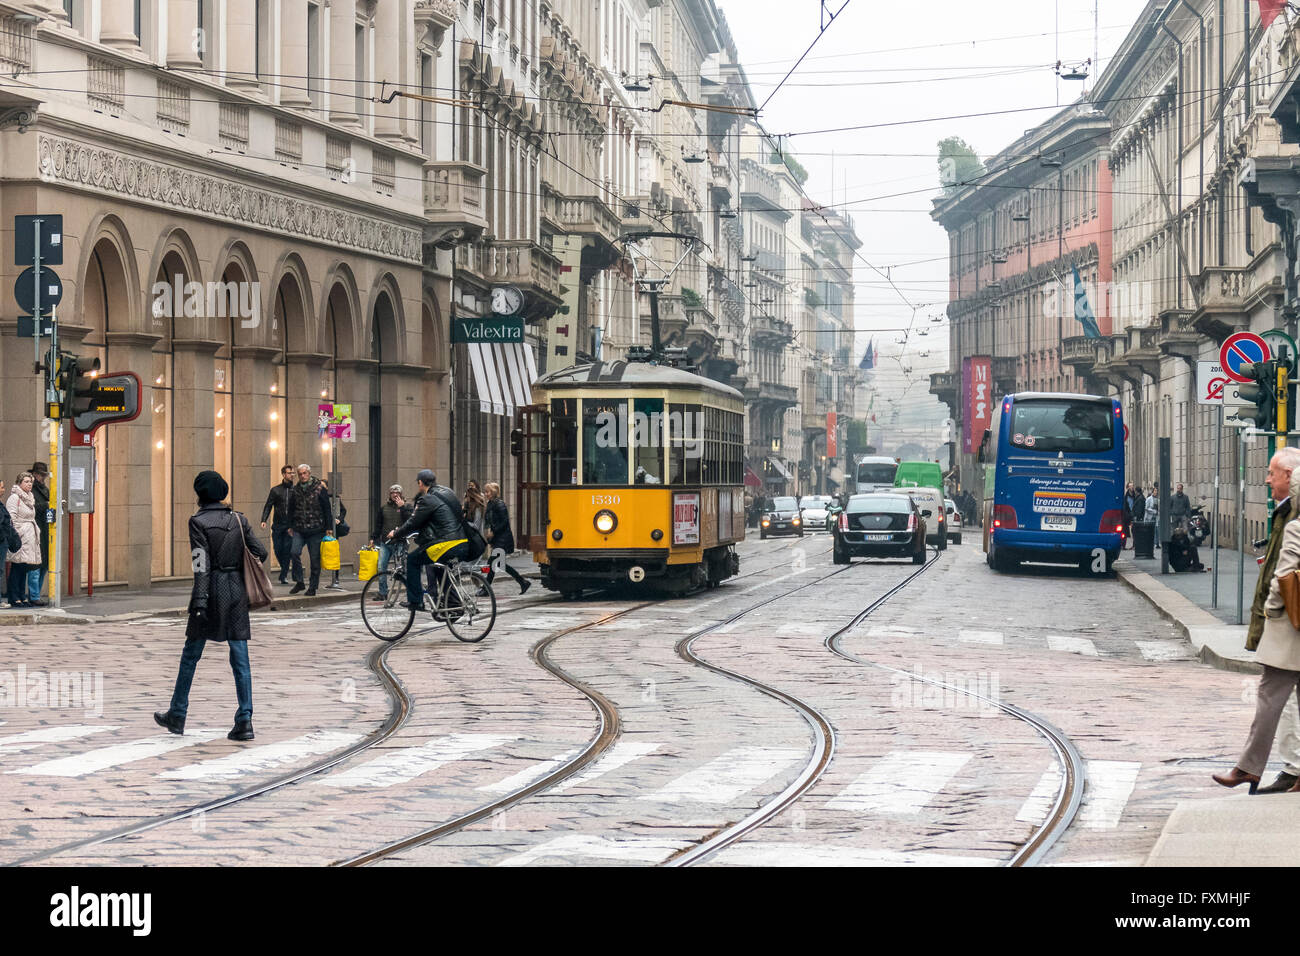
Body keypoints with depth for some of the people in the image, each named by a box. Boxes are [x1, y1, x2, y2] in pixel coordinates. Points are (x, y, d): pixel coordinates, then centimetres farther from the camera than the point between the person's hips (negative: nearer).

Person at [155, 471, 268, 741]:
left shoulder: (199, 522, -8)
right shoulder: (238, 519, 5)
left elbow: (202, 563, -15)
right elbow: (260, 552, 7)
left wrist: (199, 601, -18)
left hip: (212, 589, -4)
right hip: (237, 590, 4)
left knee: (191, 655, 11)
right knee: (240, 659, 3)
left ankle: (177, 715, 20)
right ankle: (244, 721, -5)